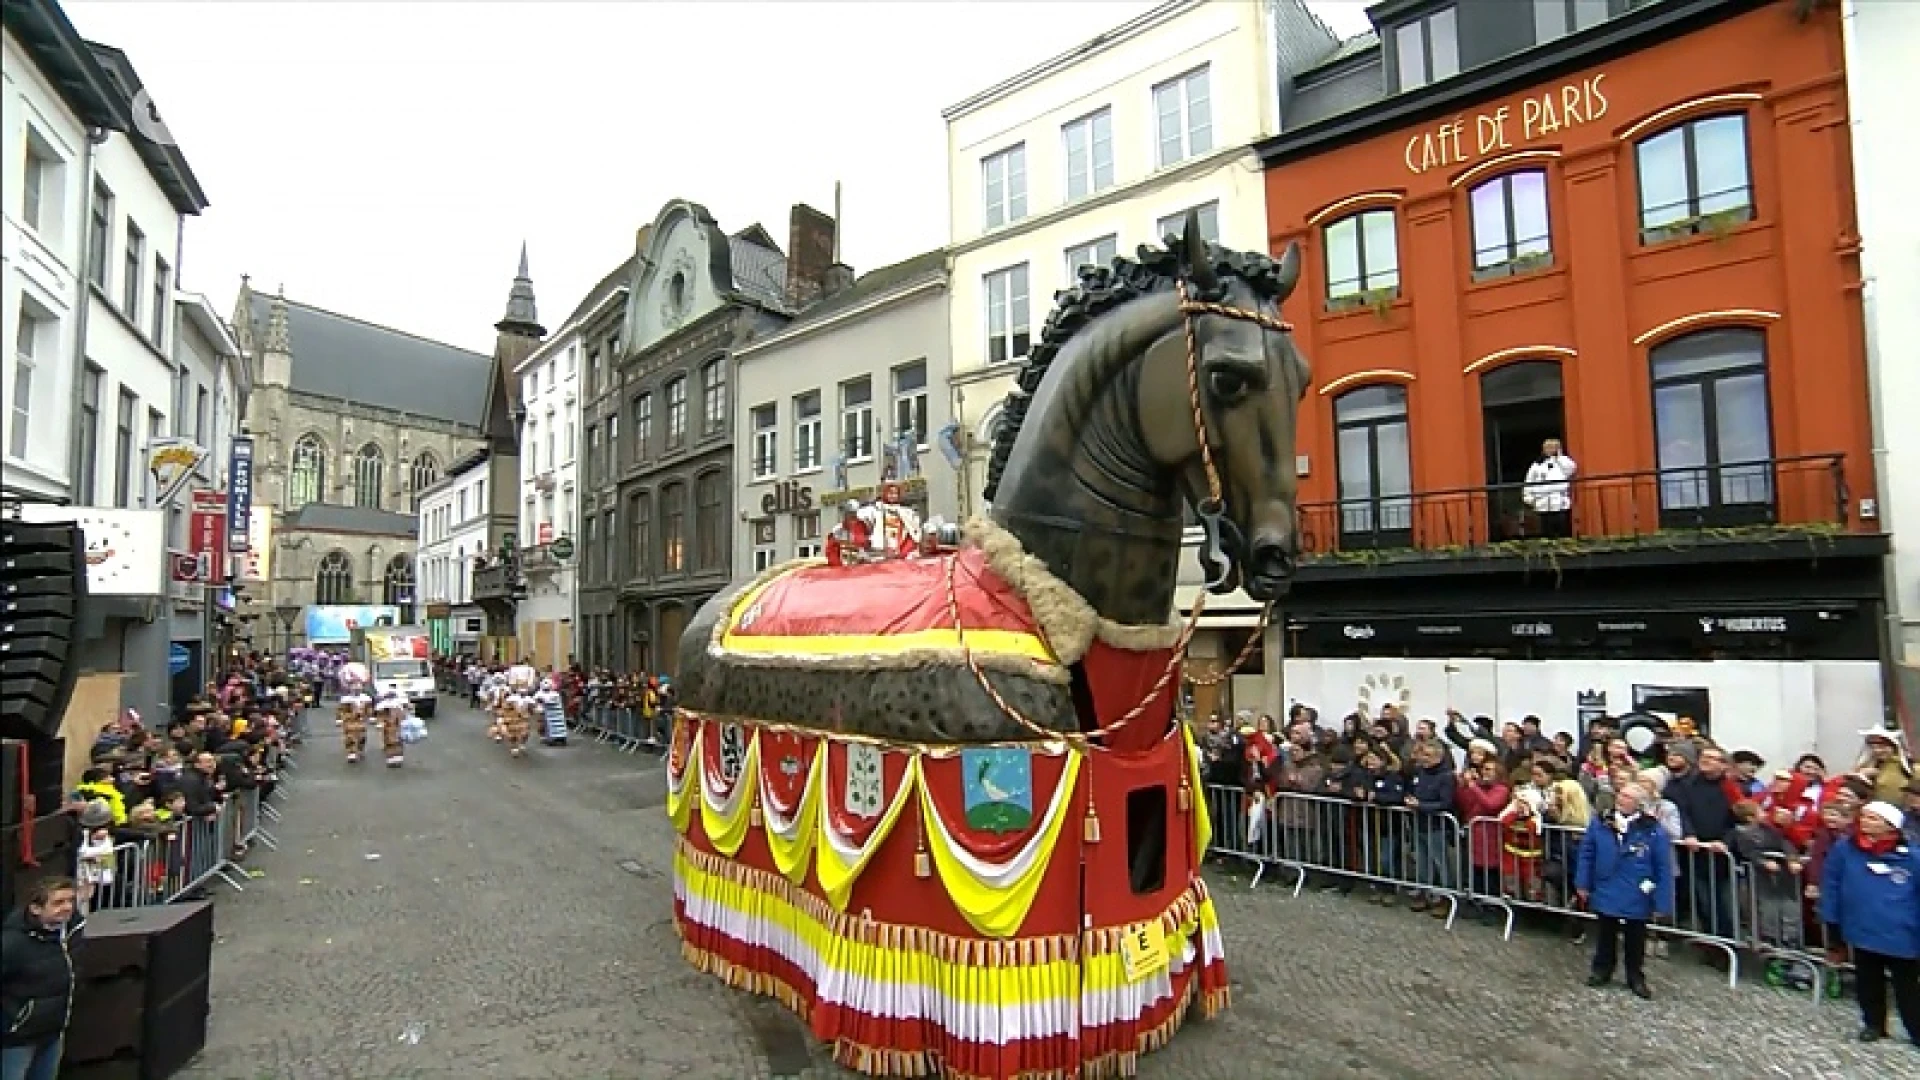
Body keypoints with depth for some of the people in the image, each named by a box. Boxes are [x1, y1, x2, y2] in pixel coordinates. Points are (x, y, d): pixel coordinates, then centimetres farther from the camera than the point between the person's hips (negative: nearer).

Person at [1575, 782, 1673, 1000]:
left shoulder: (1654, 832, -14)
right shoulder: (1600, 825, -6)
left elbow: (1663, 869, -11)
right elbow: (1586, 854, 3)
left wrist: (1662, 904, -12)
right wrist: (1582, 884, 1)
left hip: (1636, 899, -2)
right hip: (1605, 894, 2)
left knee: (1635, 939, 14)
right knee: (1606, 936, 17)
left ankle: (1636, 978, 32)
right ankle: (1602, 970, 33)